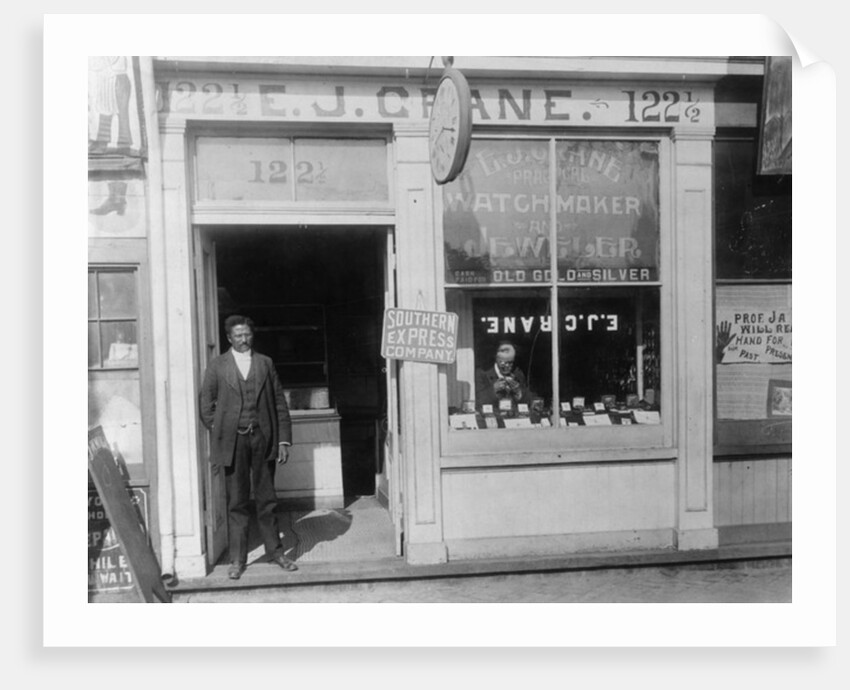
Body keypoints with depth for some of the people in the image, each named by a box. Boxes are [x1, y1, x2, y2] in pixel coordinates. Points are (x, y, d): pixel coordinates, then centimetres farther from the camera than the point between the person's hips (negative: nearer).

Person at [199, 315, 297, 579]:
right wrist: (219, 432, 0)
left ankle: (275, 551, 22)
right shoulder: (217, 366, 4)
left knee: (267, 499, 9)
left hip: (263, 438, 1)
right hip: (233, 440, -1)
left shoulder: (265, 363, 8)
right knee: (237, 502, 5)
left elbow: (280, 403, 6)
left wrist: (284, 439, 1)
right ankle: (237, 559, 16)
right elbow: (206, 404, 7)